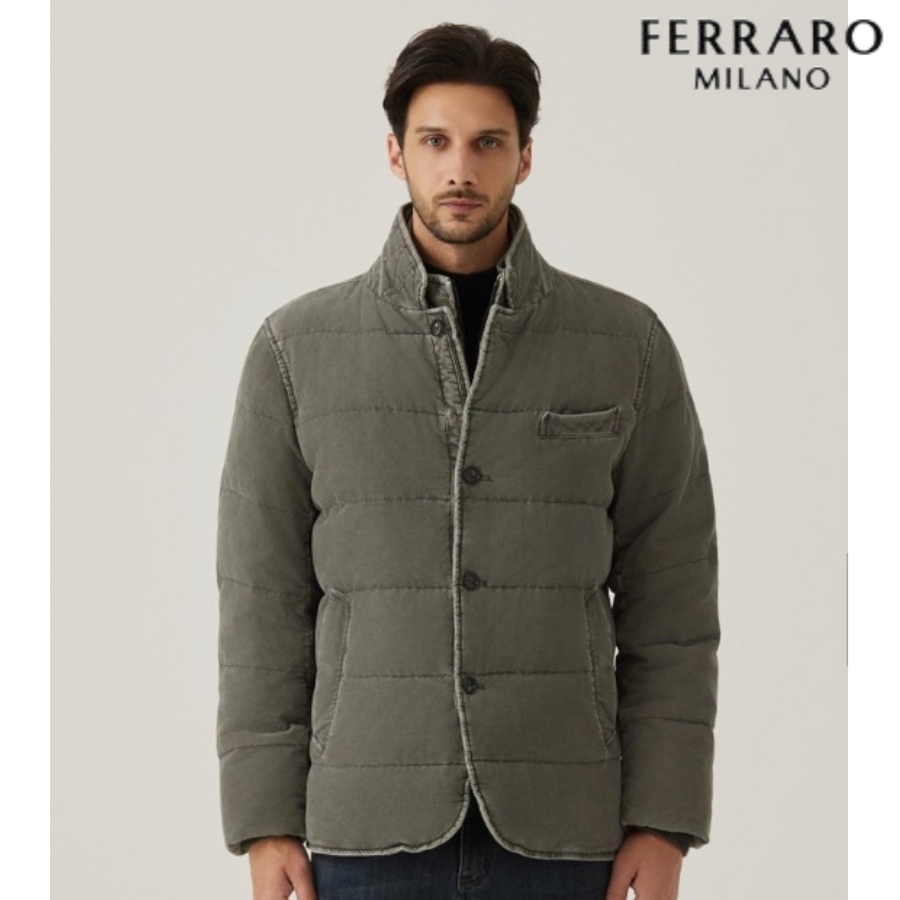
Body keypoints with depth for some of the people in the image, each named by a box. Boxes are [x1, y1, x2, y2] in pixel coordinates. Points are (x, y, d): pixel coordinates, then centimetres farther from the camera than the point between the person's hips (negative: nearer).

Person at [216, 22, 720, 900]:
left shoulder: (629, 344, 1)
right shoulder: (298, 347, 1)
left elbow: (671, 600, 2)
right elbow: (264, 603, 2)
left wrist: (662, 824, -4)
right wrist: (265, 823, -2)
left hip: (556, 828, 0)